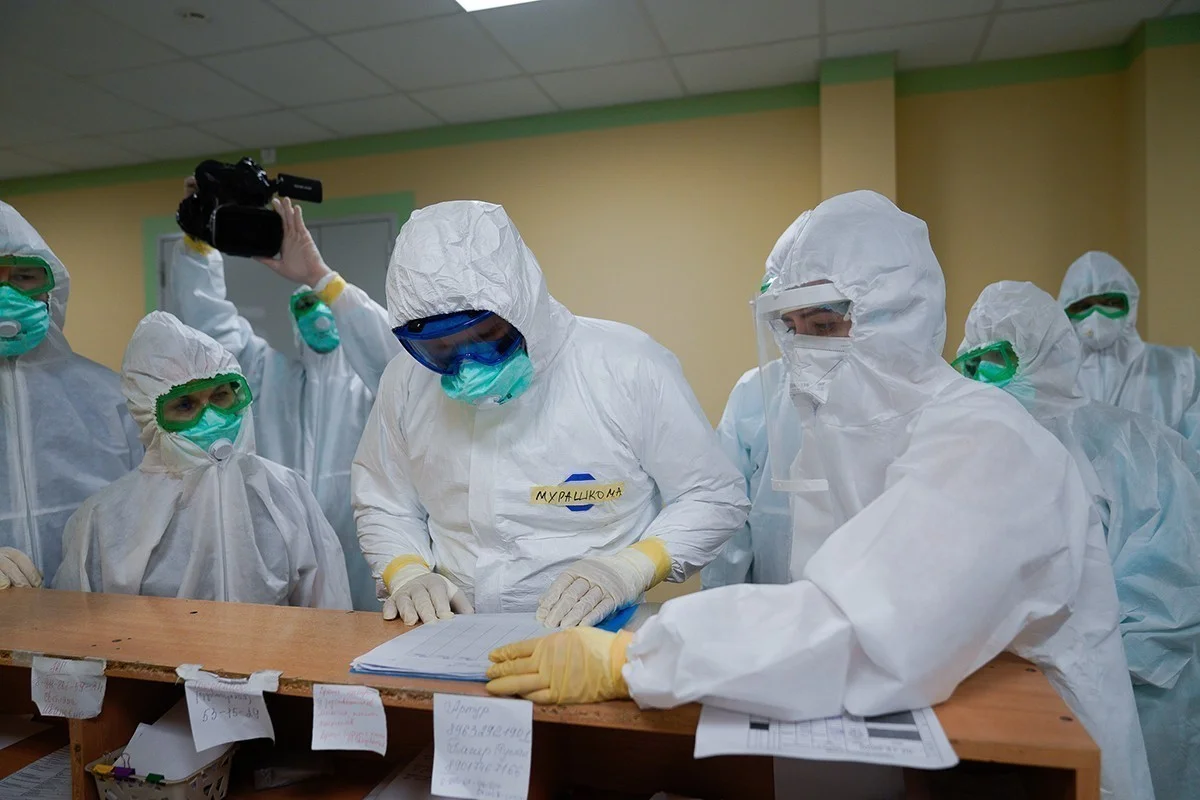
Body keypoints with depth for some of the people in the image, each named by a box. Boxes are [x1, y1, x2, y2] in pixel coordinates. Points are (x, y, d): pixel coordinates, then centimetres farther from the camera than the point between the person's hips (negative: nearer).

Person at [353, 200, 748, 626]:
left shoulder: (630, 366, -12)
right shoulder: (407, 381, -1)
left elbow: (715, 499, -4)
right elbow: (383, 507, 13)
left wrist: (629, 568, -18)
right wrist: (408, 572, -6)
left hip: (597, 641, -3)